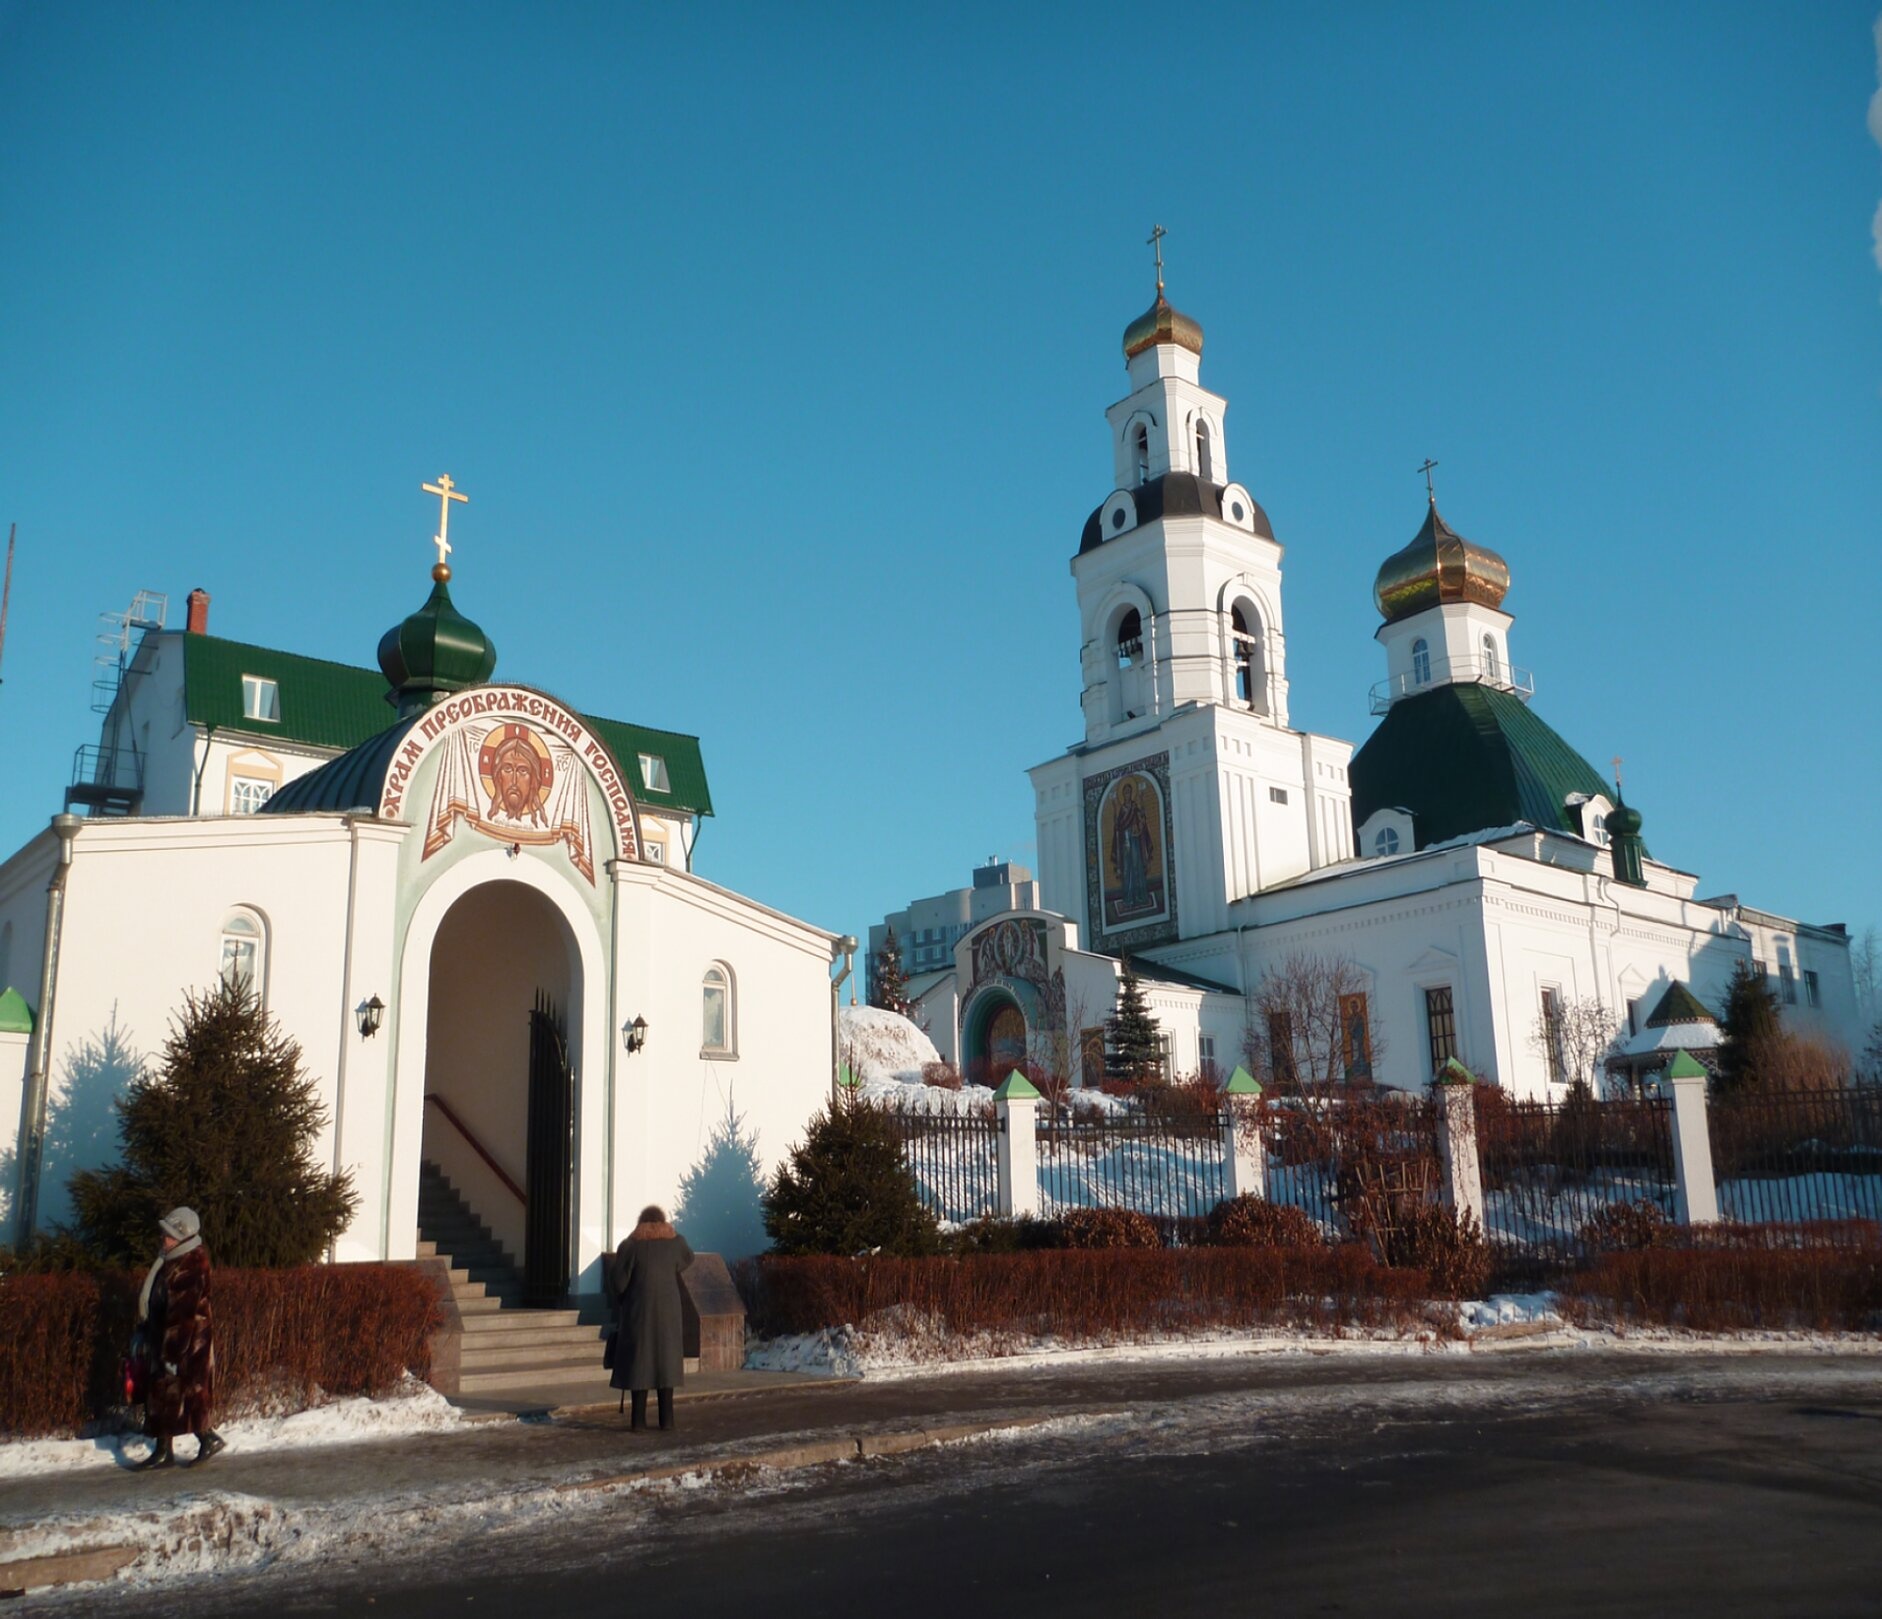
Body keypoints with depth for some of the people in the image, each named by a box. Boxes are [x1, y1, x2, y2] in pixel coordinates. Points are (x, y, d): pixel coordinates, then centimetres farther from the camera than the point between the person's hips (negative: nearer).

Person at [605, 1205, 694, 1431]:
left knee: (638, 1361, 4)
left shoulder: (630, 1245, -5)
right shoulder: (675, 1241, 3)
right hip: (668, 1310, 2)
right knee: (665, 1360, 9)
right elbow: (688, 1258, 25)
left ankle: (639, 1418, 1)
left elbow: (617, 1279, -7)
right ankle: (666, 1417, 6)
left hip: (638, 1310, -2)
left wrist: (620, 1301, 11)